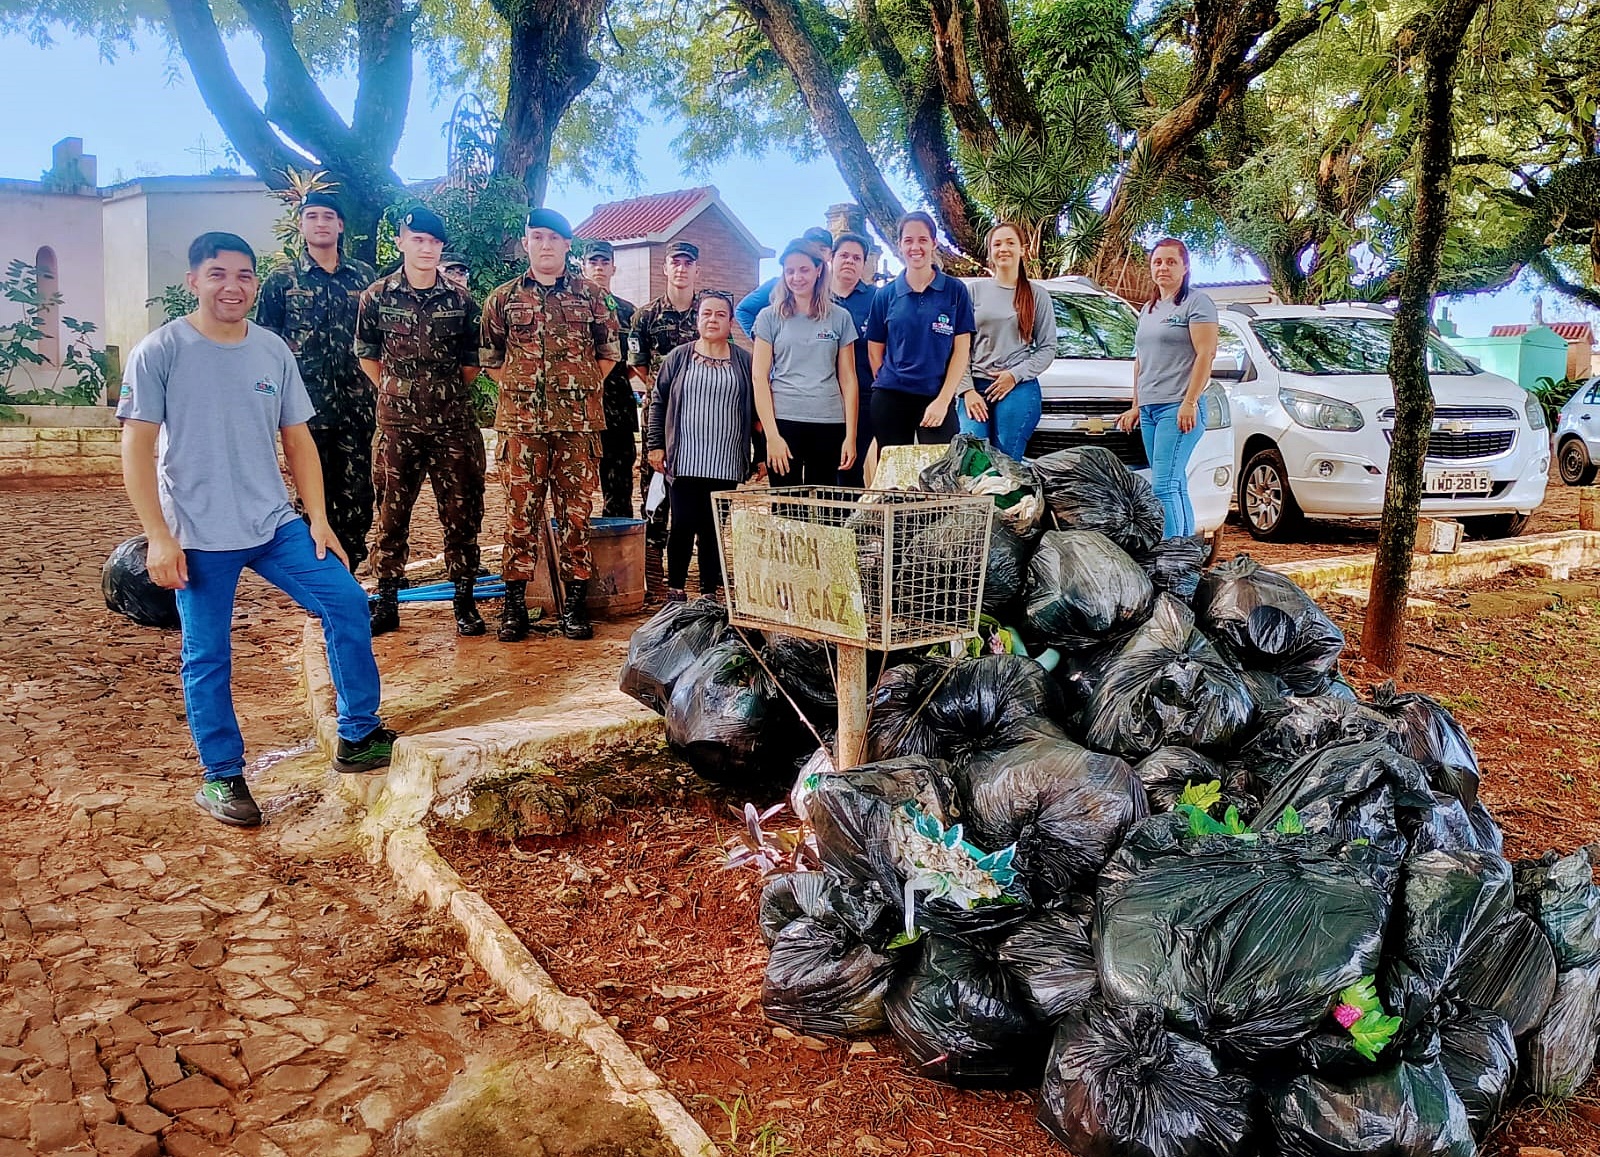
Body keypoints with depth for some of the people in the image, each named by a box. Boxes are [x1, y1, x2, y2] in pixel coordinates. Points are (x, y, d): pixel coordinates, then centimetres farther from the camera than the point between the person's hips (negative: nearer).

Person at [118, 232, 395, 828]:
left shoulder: (274, 351, 5)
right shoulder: (160, 352, -7)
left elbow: (298, 439, 9)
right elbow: (137, 448, -9)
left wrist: (319, 520, 4)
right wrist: (159, 536, -14)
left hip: (276, 525, 4)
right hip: (198, 535, -4)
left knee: (348, 603, -3)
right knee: (207, 657, 4)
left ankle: (358, 736, 11)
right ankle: (221, 777, 21)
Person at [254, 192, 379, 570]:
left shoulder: (363, 276, 10)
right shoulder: (281, 280, 4)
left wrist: (380, 394, 8)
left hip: (357, 406, 2)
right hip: (307, 407, -2)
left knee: (357, 495, 4)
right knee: (314, 495, 3)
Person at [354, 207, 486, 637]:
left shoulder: (460, 299, 2)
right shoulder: (377, 296, 2)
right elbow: (367, 353, 13)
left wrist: (449, 392, 9)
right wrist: (395, 391, 10)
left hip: (454, 424, 0)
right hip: (398, 425, 0)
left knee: (462, 513, 2)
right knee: (391, 514, 6)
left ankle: (464, 602, 12)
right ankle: (386, 602, 16)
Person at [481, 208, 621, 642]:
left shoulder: (590, 297, 8)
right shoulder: (503, 299, 10)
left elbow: (610, 352, 15)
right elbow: (489, 357, 17)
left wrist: (581, 387, 8)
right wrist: (517, 388, 8)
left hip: (578, 423, 0)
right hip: (521, 422, 0)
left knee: (576, 512, 1)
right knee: (520, 513, 1)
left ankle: (575, 602, 8)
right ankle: (514, 603, 7)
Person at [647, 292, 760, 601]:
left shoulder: (744, 362, 9)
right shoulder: (679, 358, 7)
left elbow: (755, 410, 11)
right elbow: (659, 403, 9)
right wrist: (655, 445, 3)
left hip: (726, 464, 1)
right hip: (685, 461, -1)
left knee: (714, 528, 3)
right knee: (683, 525, -4)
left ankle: (710, 592, 12)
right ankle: (675, 589, 9)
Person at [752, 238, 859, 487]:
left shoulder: (840, 317, 10)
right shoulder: (770, 317, 6)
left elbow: (848, 379, 9)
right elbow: (759, 378, 1)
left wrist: (850, 436, 1)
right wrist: (772, 435, -8)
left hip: (830, 423, 1)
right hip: (783, 421, -1)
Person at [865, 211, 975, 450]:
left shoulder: (955, 290, 2)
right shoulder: (886, 294, 7)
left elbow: (961, 350, -2)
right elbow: (875, 351, 11)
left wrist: (943, 400, -10)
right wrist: (888, 385, 2)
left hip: (937, 399, -2)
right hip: (890, 401, 2)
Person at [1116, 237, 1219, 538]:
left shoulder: (1197, 303, -1)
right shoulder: (1148, 309, 22)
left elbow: (1206, 354, -11)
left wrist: (1190, 402, -18)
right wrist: (1135, 407, 21)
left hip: (1178, 407, -8)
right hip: (1149, 409, 8)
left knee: (1164, 485, -16)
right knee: (1175, 486, 7)